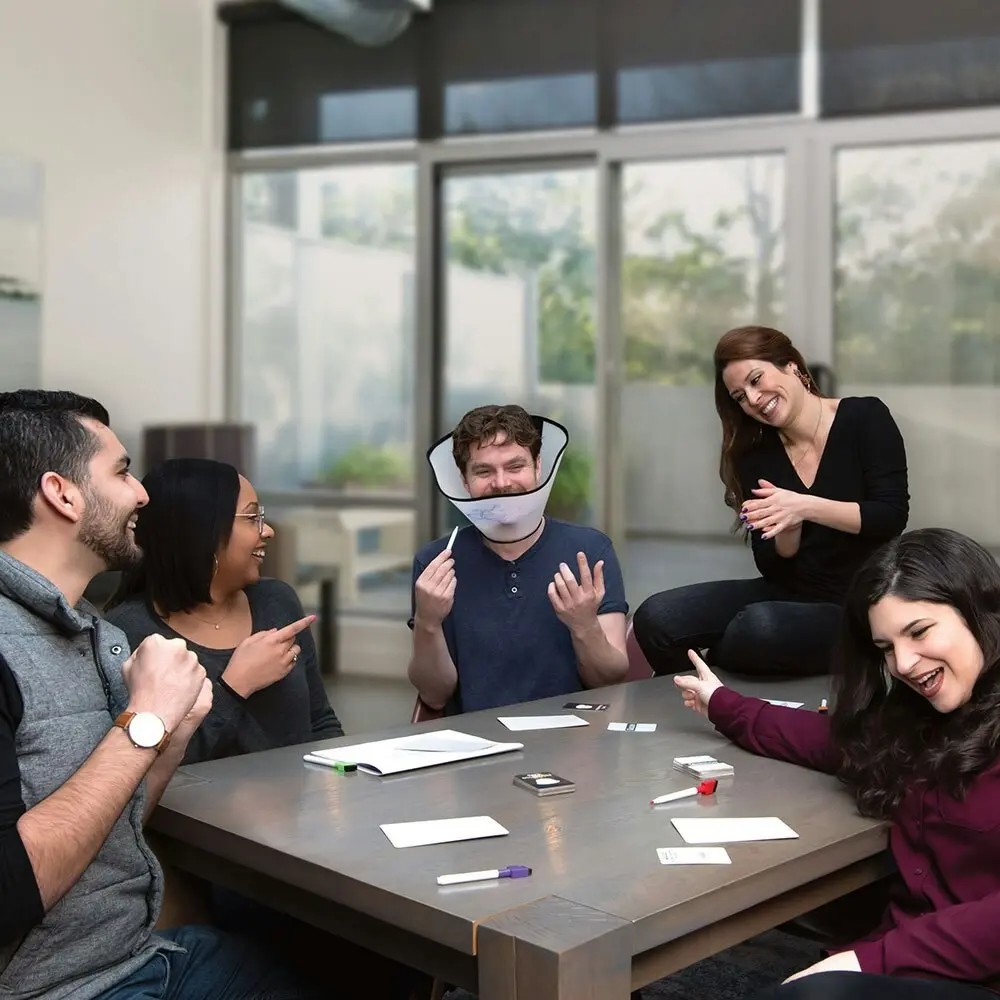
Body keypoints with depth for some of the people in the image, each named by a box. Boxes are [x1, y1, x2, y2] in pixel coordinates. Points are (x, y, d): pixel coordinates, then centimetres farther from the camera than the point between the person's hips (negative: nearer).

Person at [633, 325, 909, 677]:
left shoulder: (865, 418, -5)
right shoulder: (755, 453, 5)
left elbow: (893, 517, -13)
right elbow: (772, 566, 3)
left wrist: (805, 507, -25)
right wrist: (788, 526, -20)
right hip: (788, 595, 4)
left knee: (759, 627, -37)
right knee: (655, 618, -19)